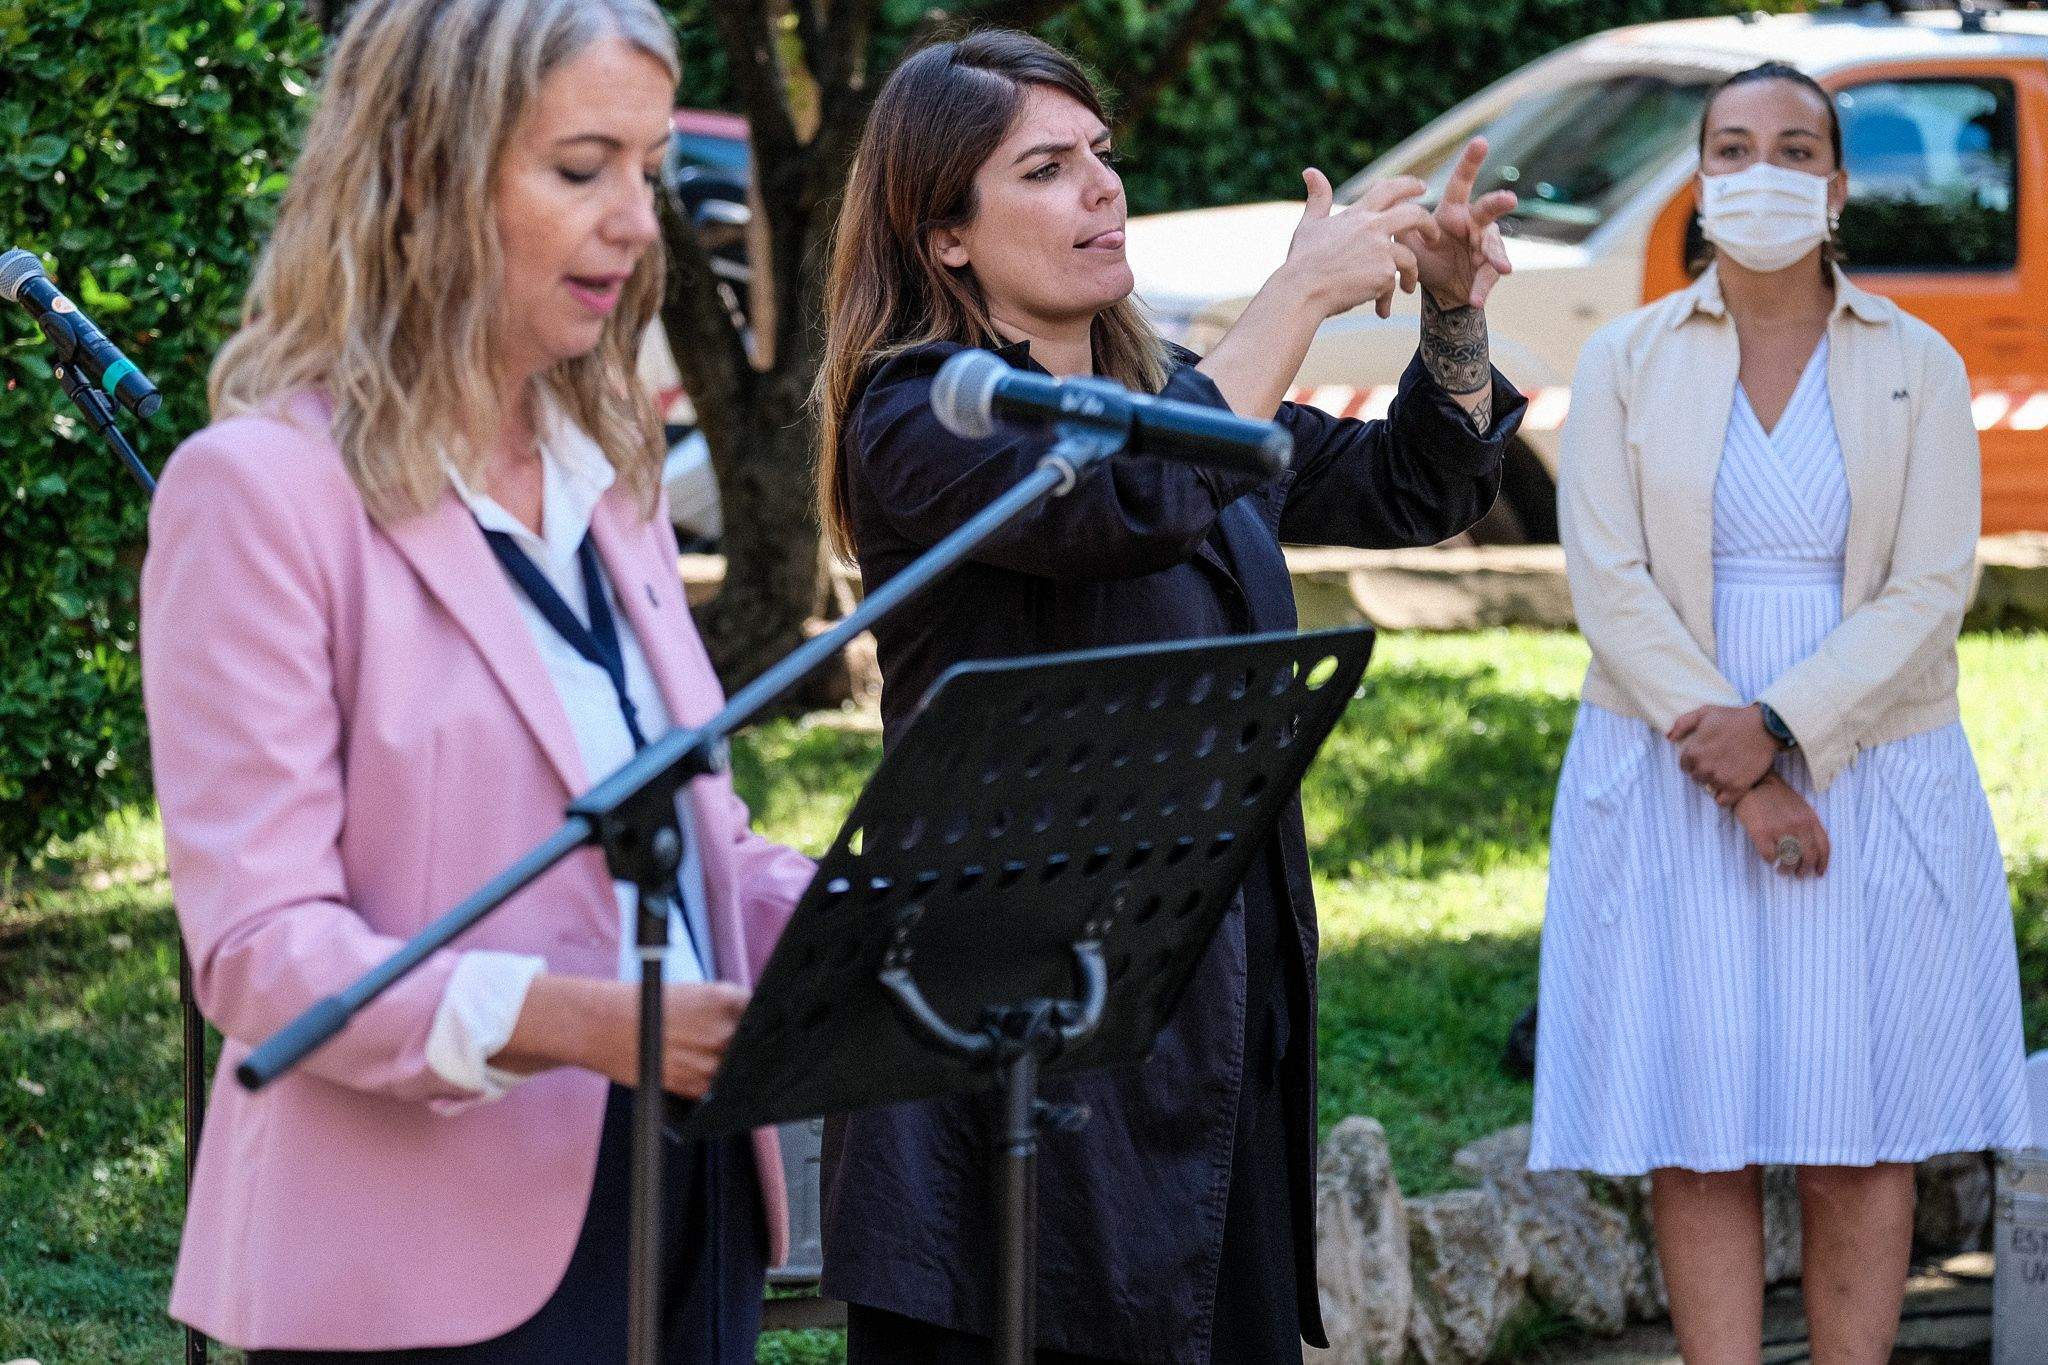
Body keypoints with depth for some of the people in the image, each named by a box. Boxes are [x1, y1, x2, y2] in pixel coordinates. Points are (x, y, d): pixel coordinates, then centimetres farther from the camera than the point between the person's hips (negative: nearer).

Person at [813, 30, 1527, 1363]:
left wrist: (1454, 313, 4)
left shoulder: (1166, 392, 15)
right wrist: (1302, 293, -18)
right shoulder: (915, 424, -9)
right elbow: (1132, 504, -27)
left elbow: (1413, 490, 22)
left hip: (1225, 996, 8)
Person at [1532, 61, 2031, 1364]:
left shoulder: (1919, 367, 4)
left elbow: (1931, 591, -4)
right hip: (1672, 788, 0)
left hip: (1870, 781, 0)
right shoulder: (1626, 362, 4)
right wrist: (1739, 785, -13)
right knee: (1700, 1143, -3)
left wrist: (1778, 730, -17)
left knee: (1861, 1143, 0)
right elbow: (1610, 583, -4)